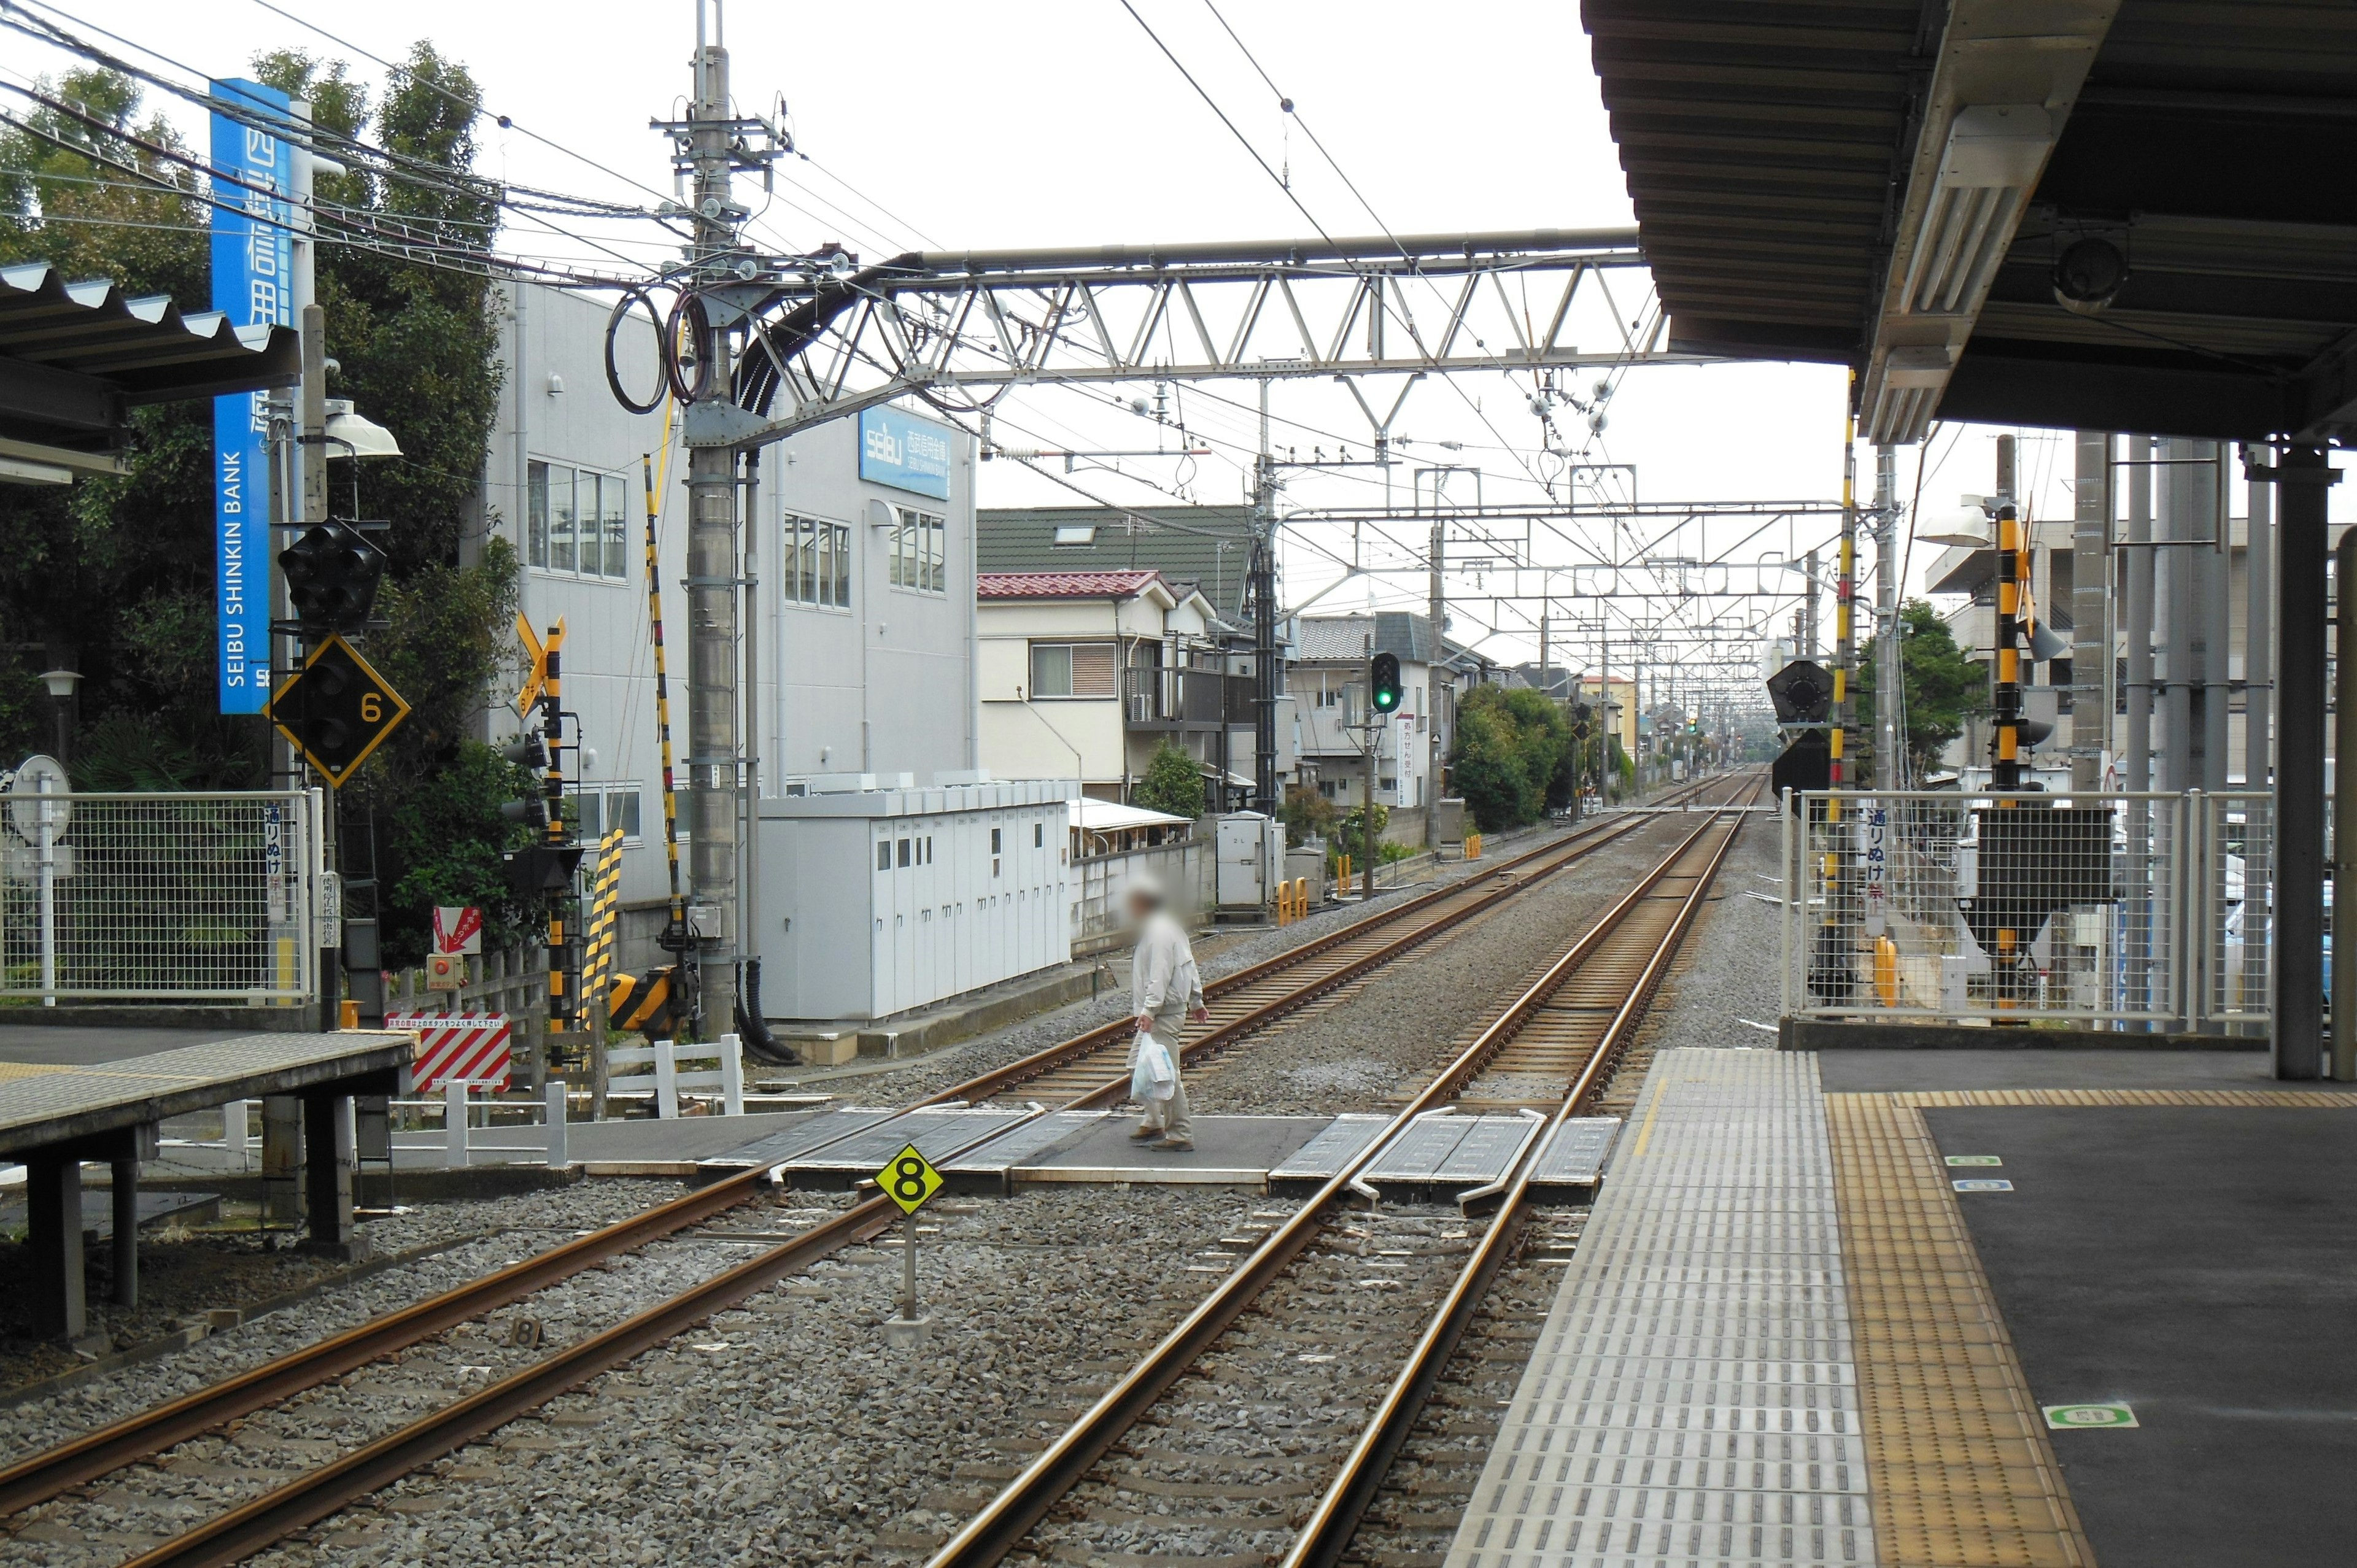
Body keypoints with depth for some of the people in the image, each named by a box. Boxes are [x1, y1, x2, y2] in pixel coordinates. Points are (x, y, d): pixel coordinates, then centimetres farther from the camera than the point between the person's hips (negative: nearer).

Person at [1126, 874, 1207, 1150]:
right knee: (1138, 1063, 16)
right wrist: (1196, 1001, 27)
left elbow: (1160, 976, -25)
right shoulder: (1168, 927, 16)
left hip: (1164, 1014, -11)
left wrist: (1149, 1010, -30)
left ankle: (1181, 1134, -5)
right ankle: (1154, 1122, 23)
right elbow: (1189, 966, 22)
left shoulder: (1159, 933, -17)